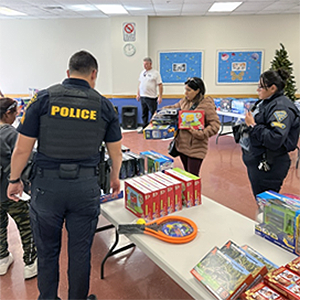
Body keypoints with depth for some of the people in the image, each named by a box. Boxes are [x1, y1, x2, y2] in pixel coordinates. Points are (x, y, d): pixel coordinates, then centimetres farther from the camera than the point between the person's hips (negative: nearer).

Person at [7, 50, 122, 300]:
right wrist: (115, 178, 25)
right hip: (86, 186, 1)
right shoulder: (104, 105, 1)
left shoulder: (44, 99, -3)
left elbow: (23, 148, -3)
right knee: (80, 252, 16)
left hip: (47, 185, 0)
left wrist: (15, 180, 12)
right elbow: (116, 151, 8)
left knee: (47, 251, 18)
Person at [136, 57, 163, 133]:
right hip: (142, 97, 6)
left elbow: (160, 85, -8)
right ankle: (144, 128, 20)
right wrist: (138, 94, 15)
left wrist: (160, 97, -14)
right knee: (144, 114, 11)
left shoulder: (155, 73, -5)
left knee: (154, 114, -3)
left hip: (151, 97, -6)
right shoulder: (142, 72, 13)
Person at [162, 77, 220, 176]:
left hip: (196, 148, -7)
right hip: (182, 144, 7)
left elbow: (215, 125, -16)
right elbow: (173, 108, 25)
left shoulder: (207, 105, -13)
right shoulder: (185, 101, 7)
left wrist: (200, 134, -25)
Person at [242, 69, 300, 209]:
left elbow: (275, 140, -29)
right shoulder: (264, 102, 11)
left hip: (268, 166, -9)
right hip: (256, 161, 10)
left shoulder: (281, 107, -18)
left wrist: (253, 126, -22)